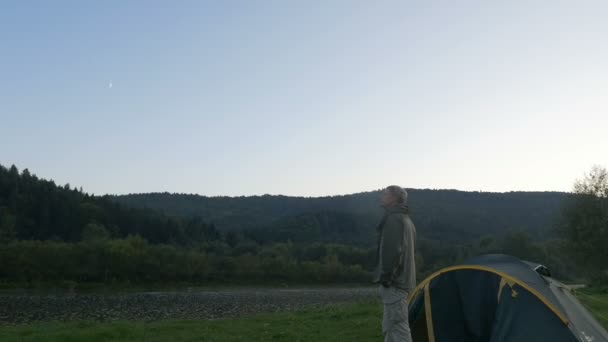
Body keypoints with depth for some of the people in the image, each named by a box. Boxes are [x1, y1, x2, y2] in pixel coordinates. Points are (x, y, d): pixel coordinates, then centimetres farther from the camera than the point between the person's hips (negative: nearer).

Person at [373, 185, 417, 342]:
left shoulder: (393, 219, -12)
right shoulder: (405, 219, 20)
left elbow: (393, 250, -22)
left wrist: (386, 276, -19)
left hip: (394, 282, -10)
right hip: (403, 279, 10)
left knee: (398, 326, -9)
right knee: (390, 327, 15)